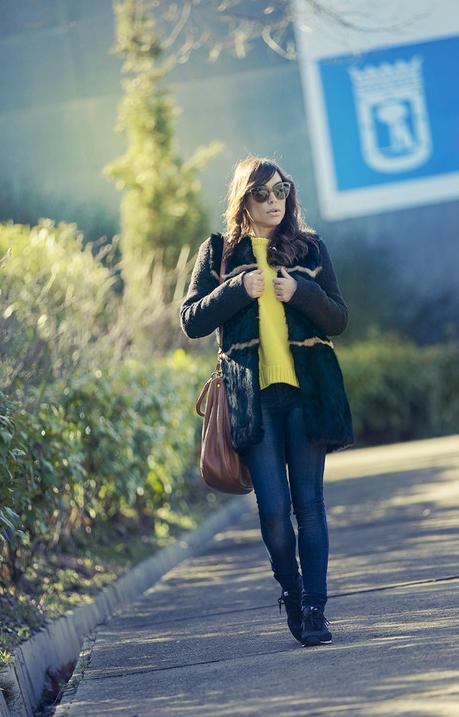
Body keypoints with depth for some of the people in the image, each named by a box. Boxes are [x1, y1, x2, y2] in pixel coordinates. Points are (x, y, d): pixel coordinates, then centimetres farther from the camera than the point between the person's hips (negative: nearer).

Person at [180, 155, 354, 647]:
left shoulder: (309, 248, 11)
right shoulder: (219, 252, 8)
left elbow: (339, 319, 8)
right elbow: (191, 320, 3)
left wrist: (301, 292, -10)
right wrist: (238, 289, -10)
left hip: (308, 389, 1)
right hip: (252, 394, -1)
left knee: (309, 501, -2)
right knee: (273, 508, -6)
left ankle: (315, 607, 4)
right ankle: (291, 594, 17)